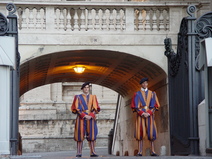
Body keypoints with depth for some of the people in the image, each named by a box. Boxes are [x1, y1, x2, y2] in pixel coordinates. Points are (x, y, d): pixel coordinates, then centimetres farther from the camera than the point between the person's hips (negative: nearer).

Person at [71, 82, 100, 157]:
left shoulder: (93, 97, 14)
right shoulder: (78, 97, 9)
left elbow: (95, 108, 6)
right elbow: (76, 108, 0)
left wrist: (91, 115, -10)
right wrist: (84, 115, -12)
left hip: (91, 118, 1)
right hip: (81, 118, -1)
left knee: (92, 134, -7)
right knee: (80, 135, -6)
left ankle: (92, 152, -9)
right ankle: (79, 152, -6)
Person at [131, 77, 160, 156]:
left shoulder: (152, 93, 12)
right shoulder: (137, 94, 8)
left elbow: (154, 105, 4)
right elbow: (136, 106, 0)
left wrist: (148, 113, -11)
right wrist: (142, 113, -14)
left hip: (150, 115, 1)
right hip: (140, 115, -1)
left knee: (151, 132, -7)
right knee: (140, 132, -7)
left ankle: (152, 151, -6)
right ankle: (140, 152, -8)